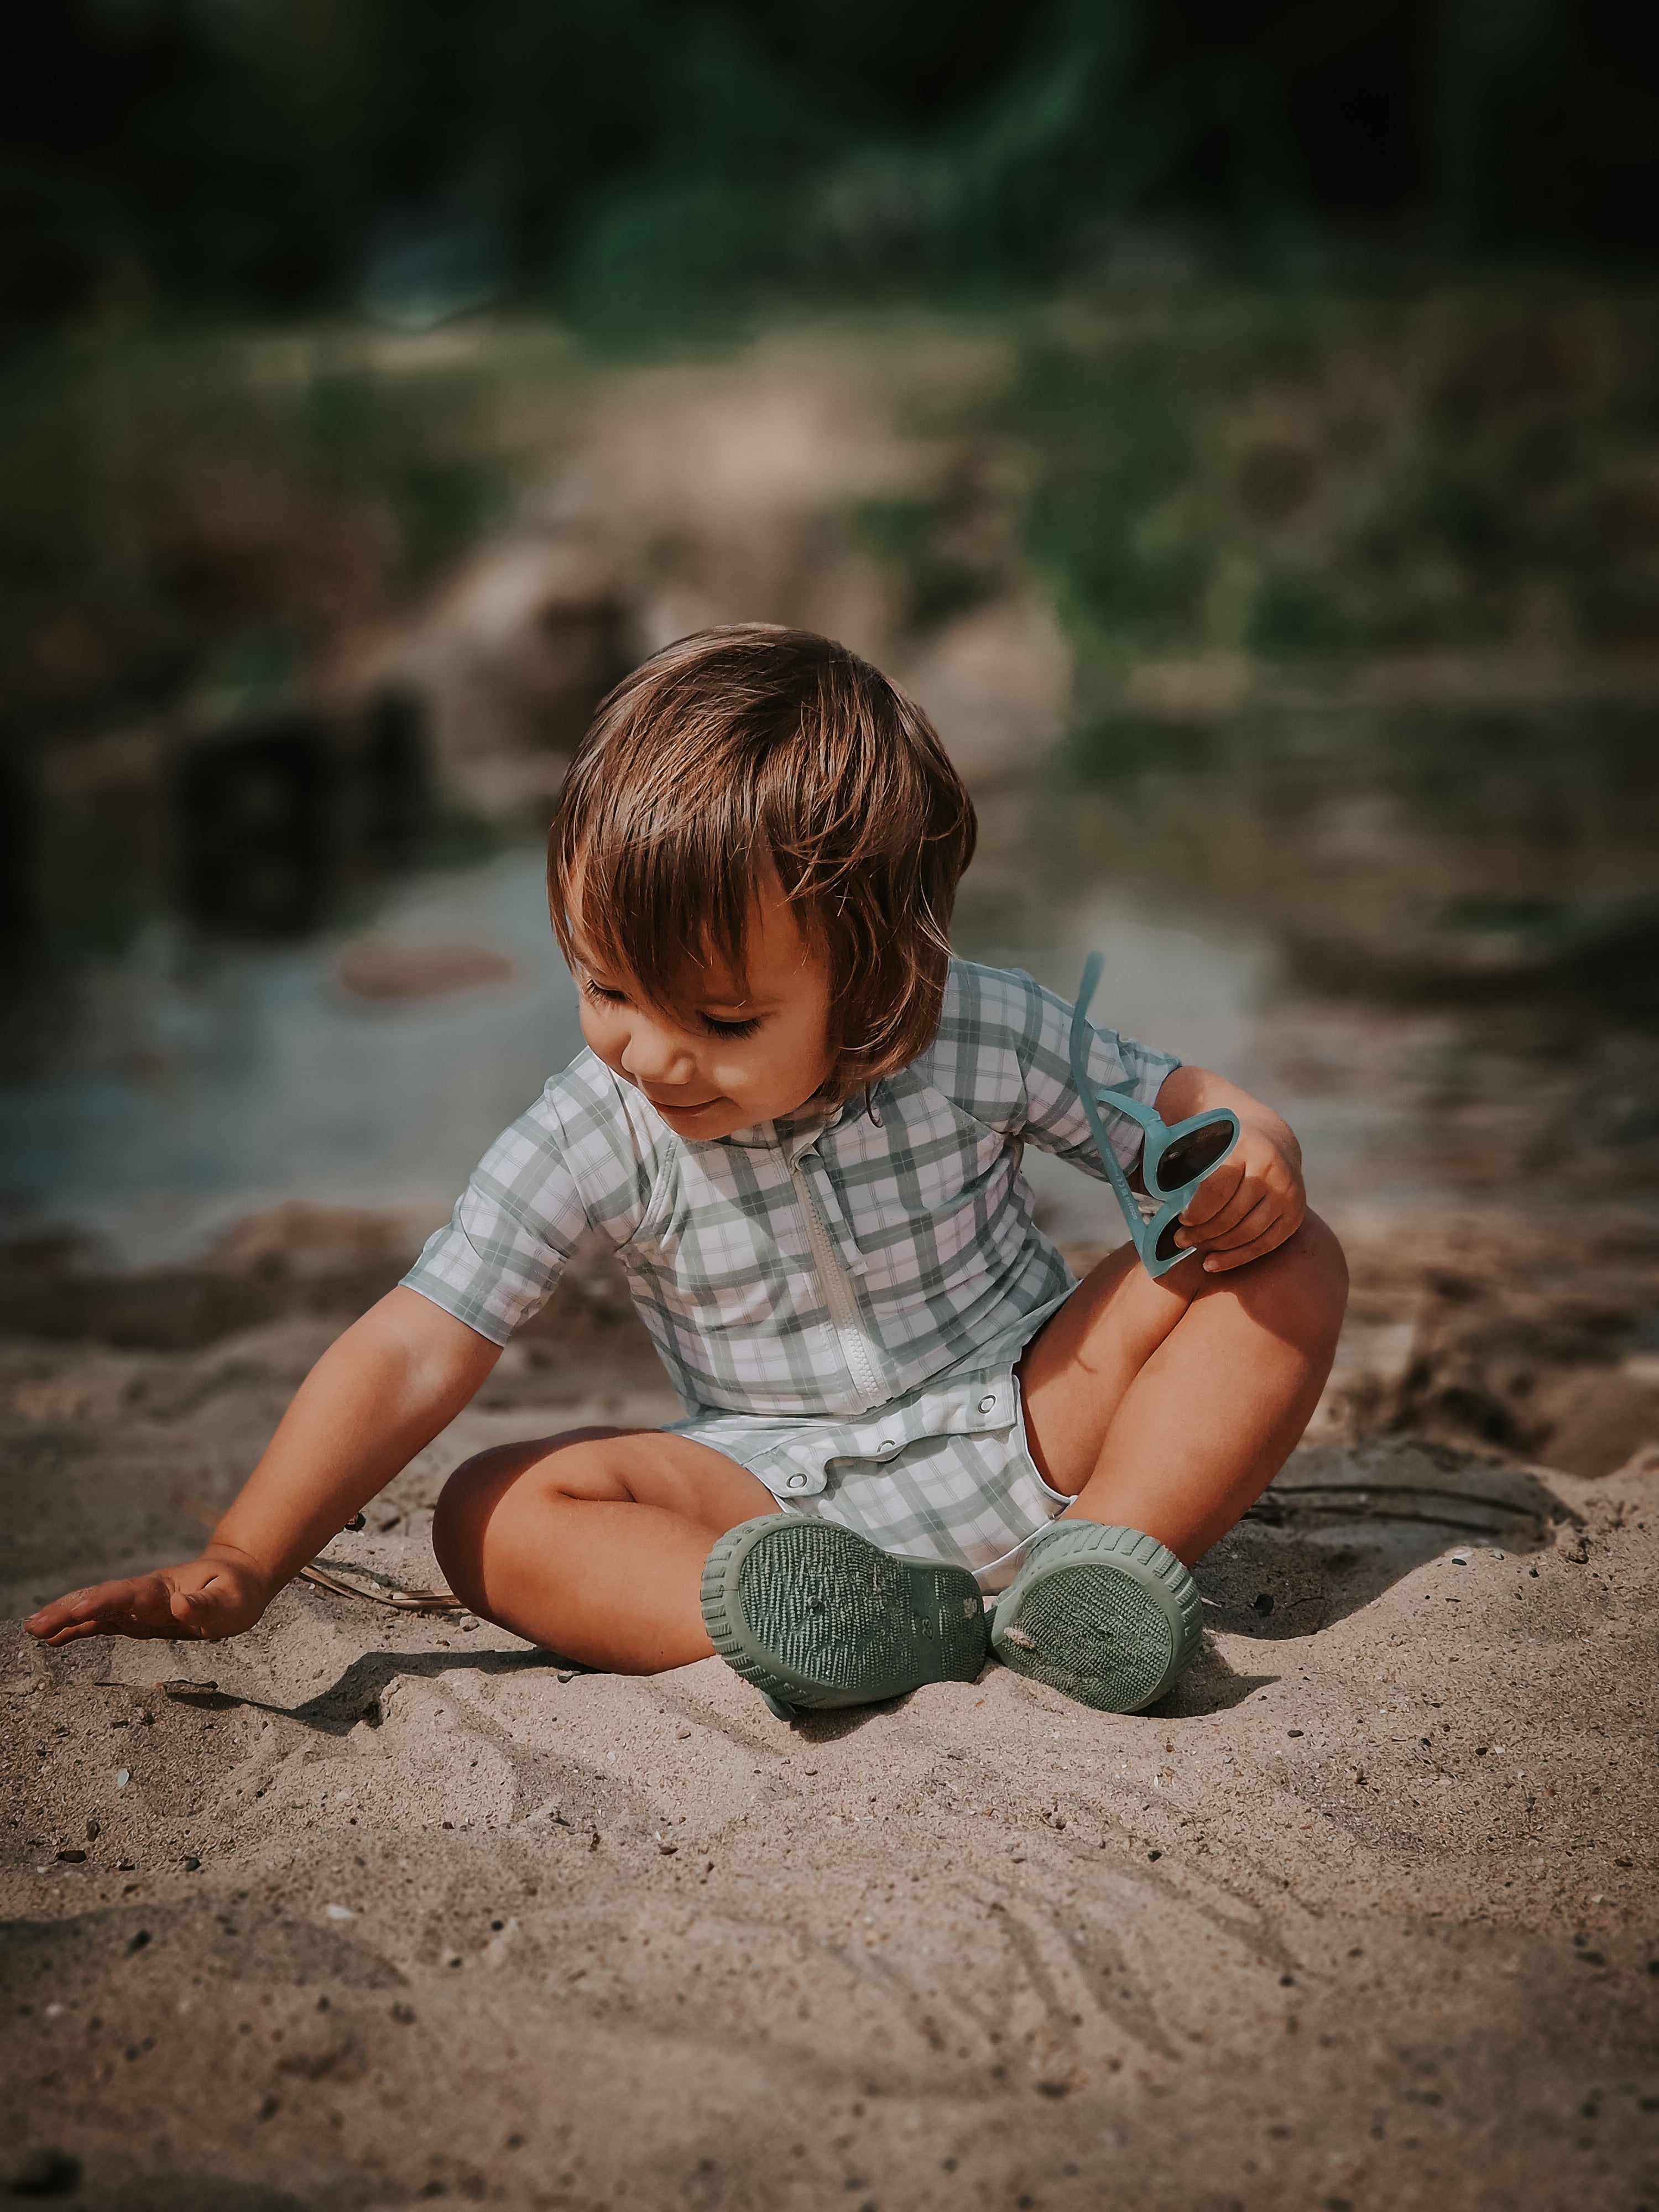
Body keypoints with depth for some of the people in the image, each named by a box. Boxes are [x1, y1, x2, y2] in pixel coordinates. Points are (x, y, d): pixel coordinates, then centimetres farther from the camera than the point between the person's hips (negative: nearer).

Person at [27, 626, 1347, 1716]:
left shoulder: (985, 1039, -15)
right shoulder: (595, 1138, -14)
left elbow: (1193, 1115, -2)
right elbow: (413, 1355, -17)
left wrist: (1252, 1171, -28)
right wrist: (239, 1569, -26)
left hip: (1031, 1433, 0)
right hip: (791, 1506, 1)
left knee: (1291, 1268, -19)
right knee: (497, 1516, -22)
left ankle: (1105, 1562, -29)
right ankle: (874, 1625, -39)